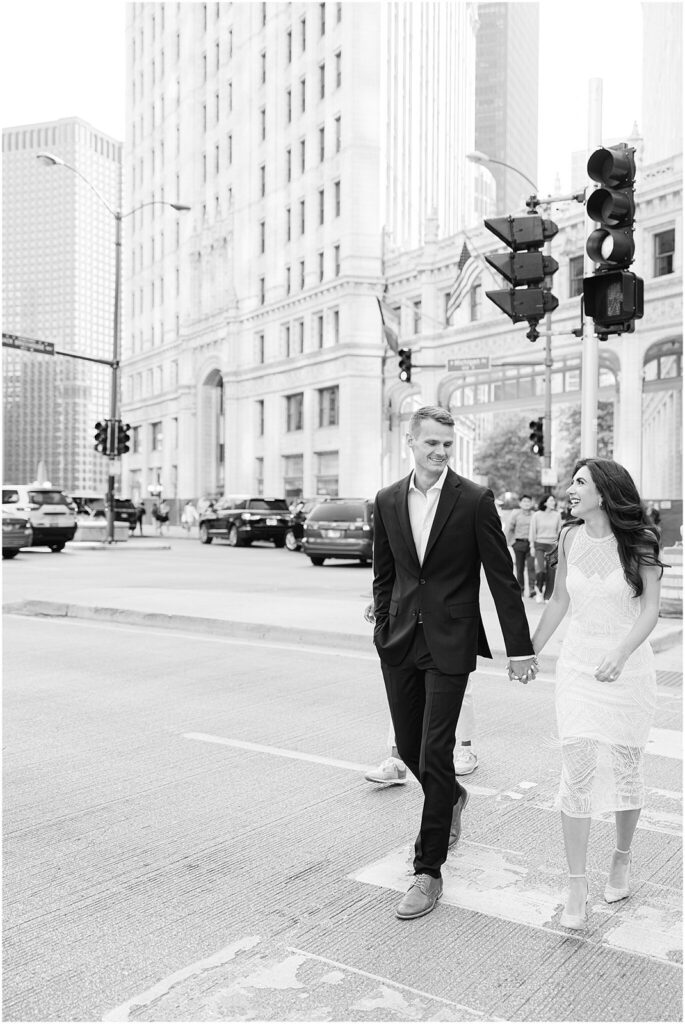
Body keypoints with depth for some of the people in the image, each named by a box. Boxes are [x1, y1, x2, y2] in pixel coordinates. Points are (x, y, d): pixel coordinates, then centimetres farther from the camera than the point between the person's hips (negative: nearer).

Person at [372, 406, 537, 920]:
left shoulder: (475, 500, -7)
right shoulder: (387, 501, 5)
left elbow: (502, 577, -5)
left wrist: (520, 647, -5)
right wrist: (384, 631, 9)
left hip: (449, 645, -4)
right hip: (400, 645, 4)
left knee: (434, 756, -4)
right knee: (410, 748, 14)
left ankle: (429, 871, 11)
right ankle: (452, 799, 47)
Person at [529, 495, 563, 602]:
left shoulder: (557, 515, 6)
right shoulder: (537, 515, -1)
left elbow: (559, 531, 12)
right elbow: (532, 531, 4)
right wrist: (532, 546, 1)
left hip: (552, 545, 2)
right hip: (539, 544, -2)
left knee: (551, 571, -1)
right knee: (540, 569, -17)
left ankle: (548, 596, 9)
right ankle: (539, 590, 8)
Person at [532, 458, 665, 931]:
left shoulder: (639, 541, -8)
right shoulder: (571, 537, 1)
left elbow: (651, 609, -13)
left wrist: (620, 655, -28)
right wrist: (529, 652, 16)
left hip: (629, 666, -2)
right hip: (578, 665, 2)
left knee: (625, 771, 11)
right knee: (577, 775, -5)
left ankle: (622, 857, 37)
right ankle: (577, 885, 7)